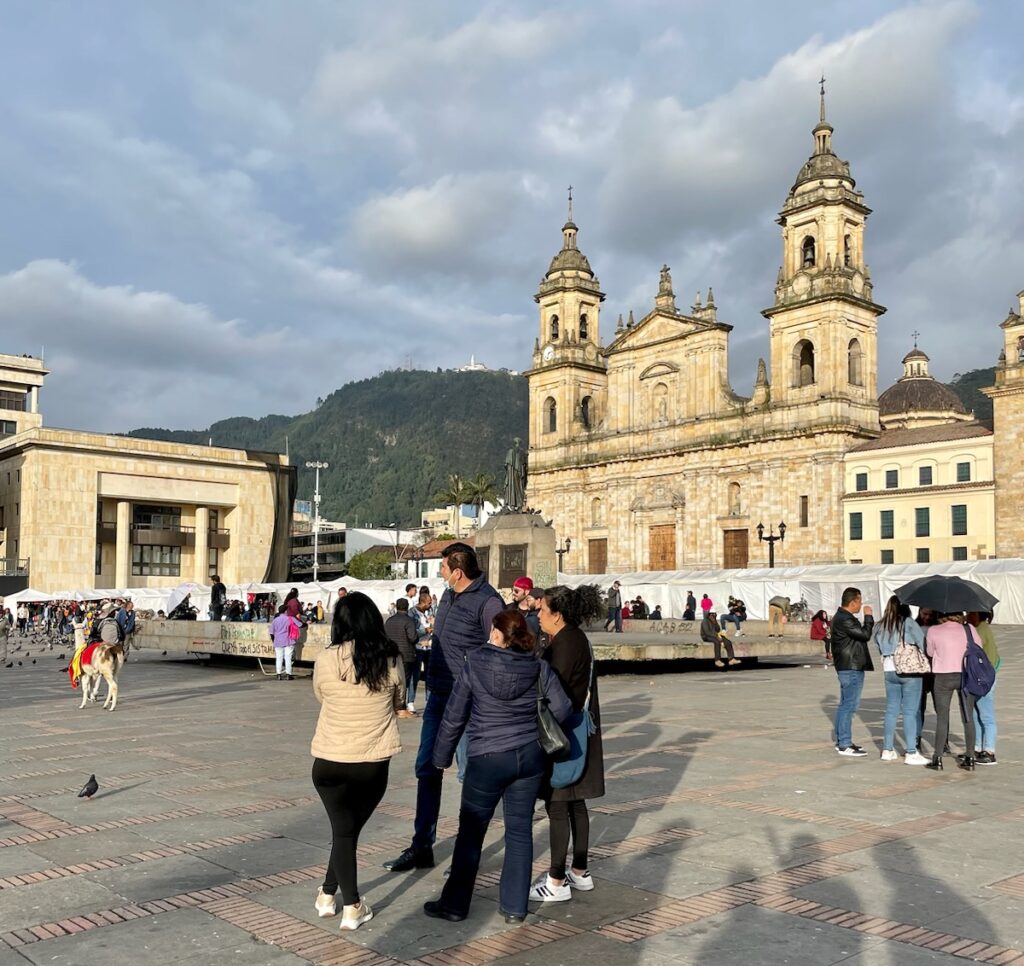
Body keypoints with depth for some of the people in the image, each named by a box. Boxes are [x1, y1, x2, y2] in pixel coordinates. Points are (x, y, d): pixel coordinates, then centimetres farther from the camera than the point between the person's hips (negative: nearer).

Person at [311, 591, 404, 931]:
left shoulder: (326, 661, -12)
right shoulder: (390, 661, -8)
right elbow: (398, 702, 8)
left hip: (331, 762, -1)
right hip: (374, 763, 1)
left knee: (343, 830, 11)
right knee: (350, 829, 19)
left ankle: (352, 906, 11)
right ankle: (329, 892, 29)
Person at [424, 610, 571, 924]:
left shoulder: (475, 664, -10)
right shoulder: (539, 667, -4)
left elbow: (454, 716, -5)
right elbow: (562, 708, -2)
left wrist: (441, 756, 7)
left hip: (487, 759, -3)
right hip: (531, 757, 3)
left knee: (471, 831, 9)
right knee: (520, 830, 12)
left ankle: (454, 904, 18)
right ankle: (515, 907, 18)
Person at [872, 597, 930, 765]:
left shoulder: (879, 627, 8)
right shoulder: (908, 622, -7)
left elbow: (879, 648, 10)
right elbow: (923, 643, -9)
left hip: (889, 670, 5)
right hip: (909, 670, -5)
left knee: (891, 710, 13)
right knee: (910, 712, -1)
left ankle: (887, 750, 18)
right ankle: (911, 753, 1)